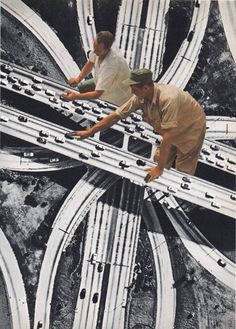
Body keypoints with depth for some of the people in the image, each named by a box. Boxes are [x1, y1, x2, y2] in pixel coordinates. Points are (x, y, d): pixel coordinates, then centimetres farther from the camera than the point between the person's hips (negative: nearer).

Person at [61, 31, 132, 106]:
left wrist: (76, 96, -46)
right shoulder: (97, 48, -21)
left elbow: (97, 94, -40)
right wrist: (78, 78, -8)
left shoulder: (110, 65, -43)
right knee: (78, 88, 12)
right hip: (103, 82, 8)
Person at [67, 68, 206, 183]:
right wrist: (89, 131, -7)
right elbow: (116, 115, -9)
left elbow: (167, 136, -39)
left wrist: (159, 168, -34)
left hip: (191, 129, -7)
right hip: (172, 131, 7)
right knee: (160, 160, 12)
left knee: (182, 172, -1)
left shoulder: (167, 99, -41)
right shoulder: (140, 97, -18)